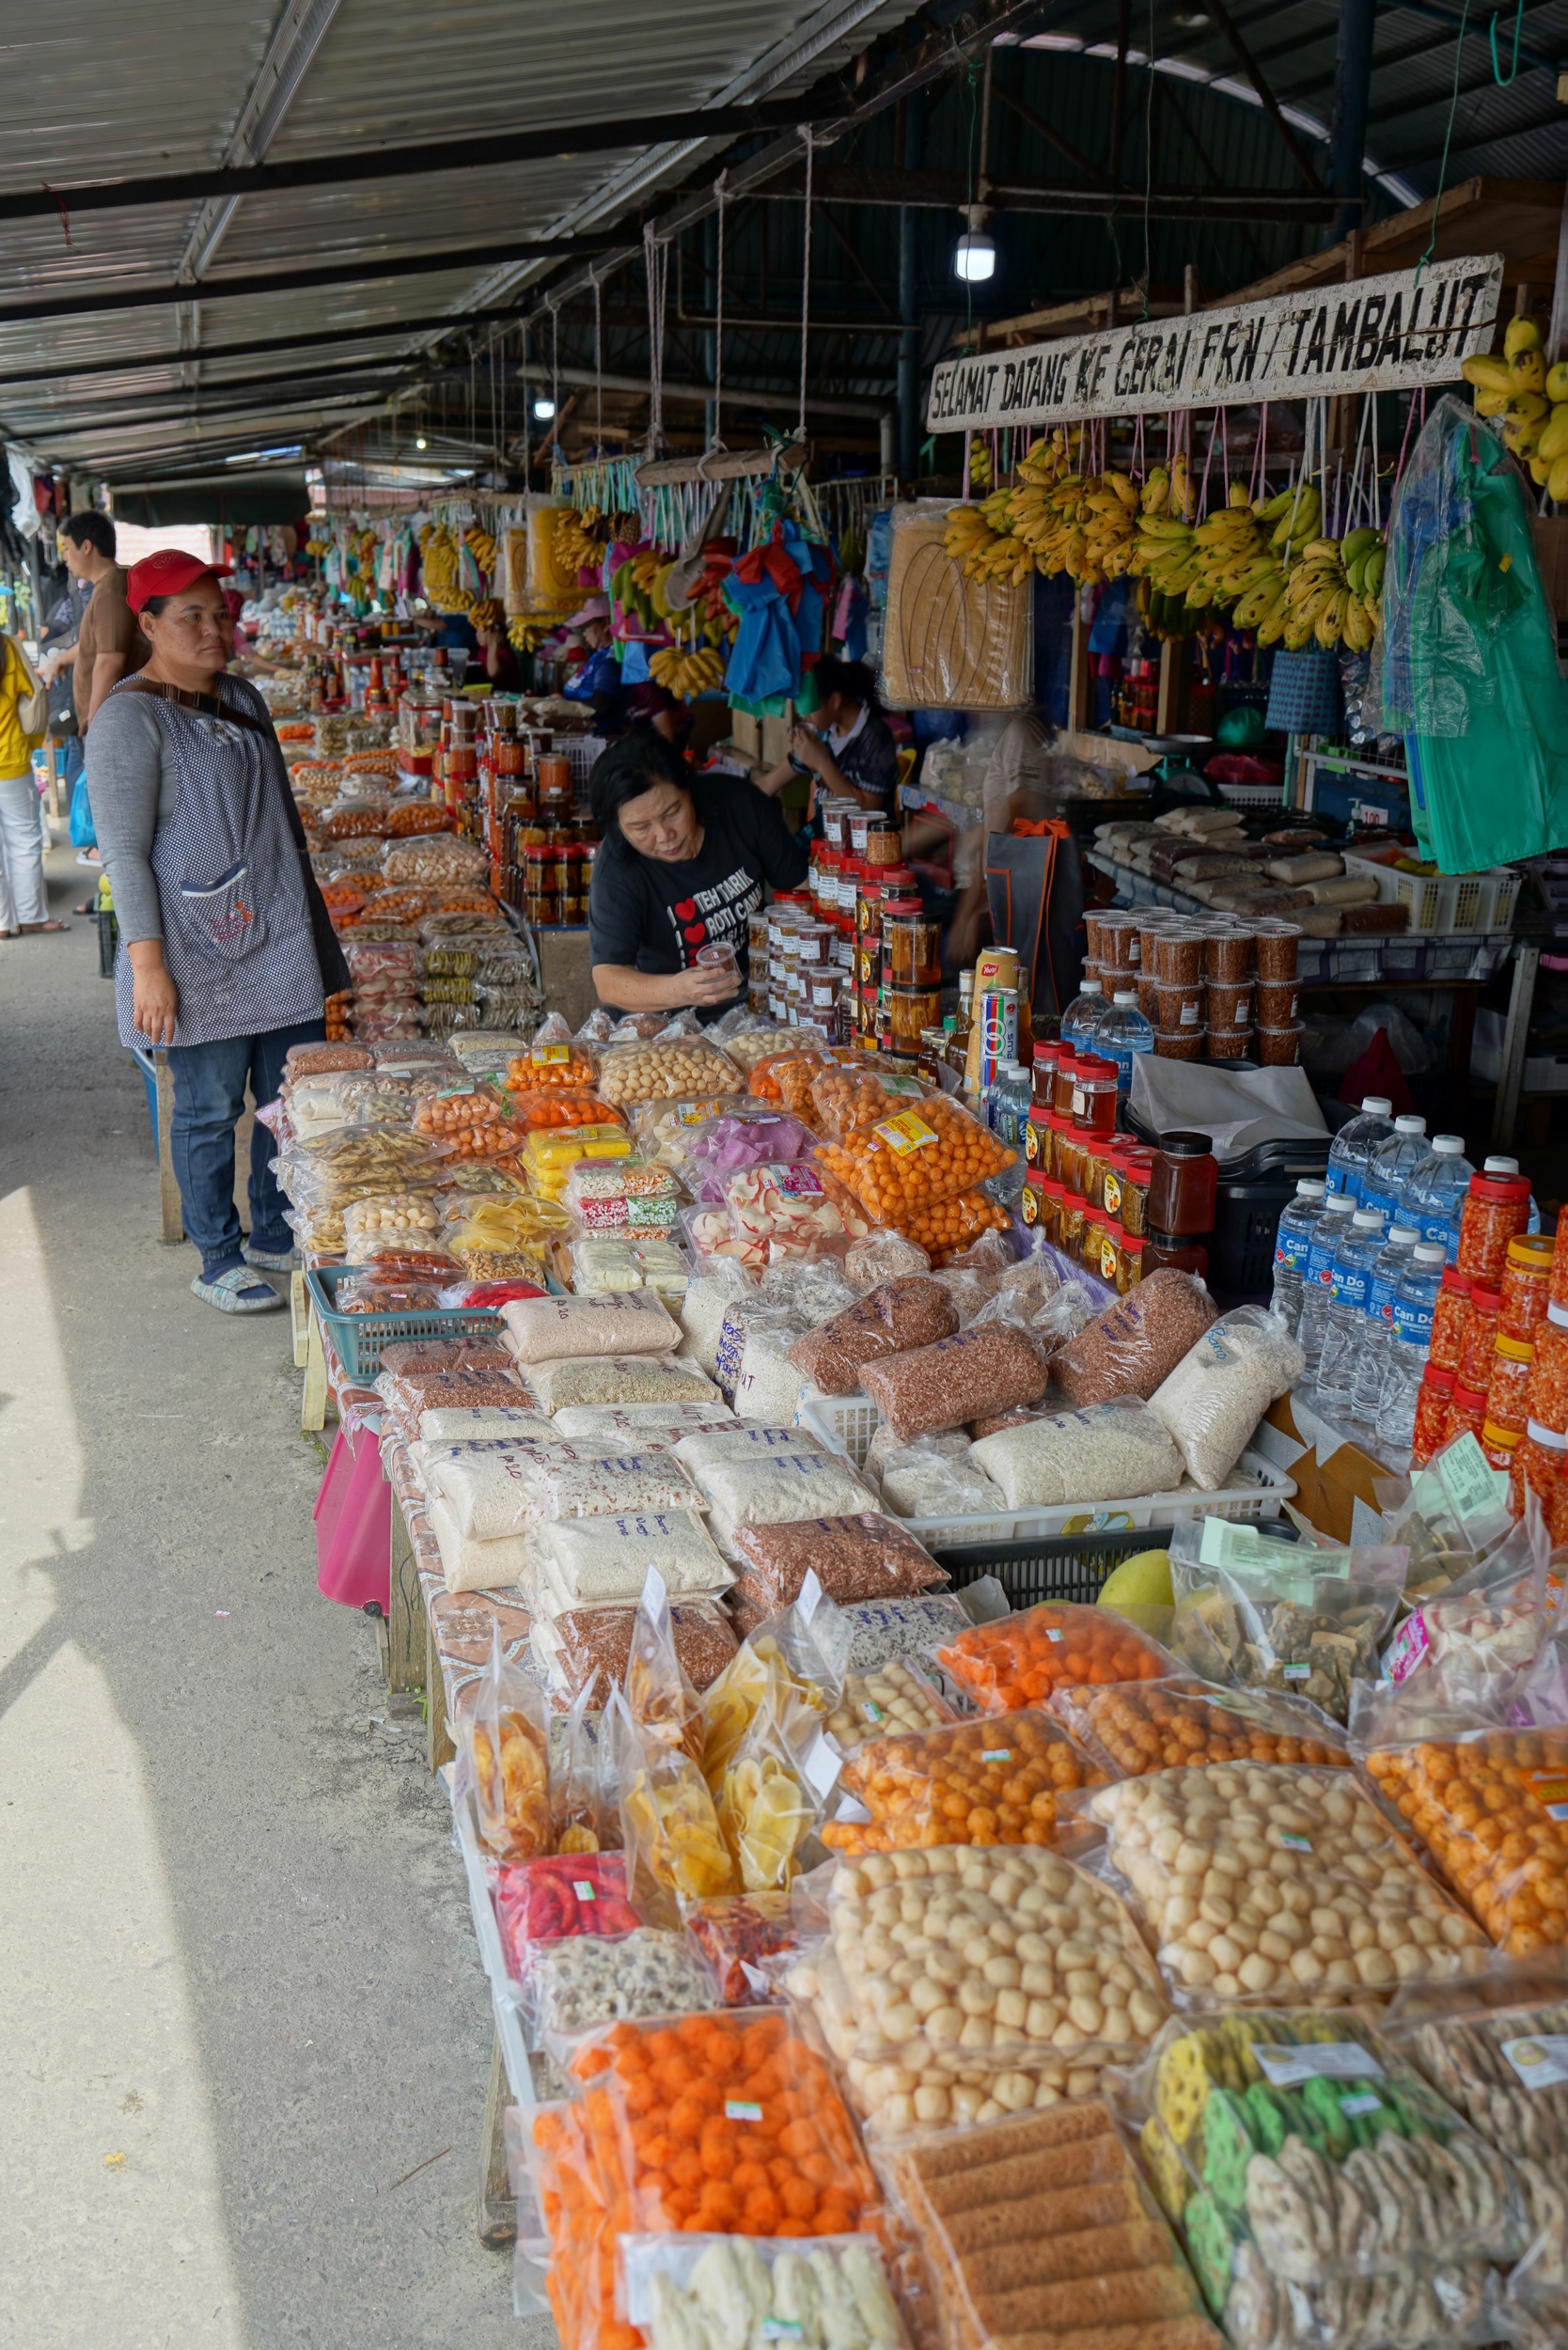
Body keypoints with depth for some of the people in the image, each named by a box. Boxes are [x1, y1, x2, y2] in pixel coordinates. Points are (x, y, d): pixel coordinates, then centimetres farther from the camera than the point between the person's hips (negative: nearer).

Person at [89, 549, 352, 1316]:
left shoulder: (242, 699, 13)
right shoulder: (130, 717, -11)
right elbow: (125, 853, -14)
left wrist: (311, 919, 22)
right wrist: (147, 965, -19)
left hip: (282, 939, 7)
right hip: (201, 953, -7)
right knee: (210, 1109, 3)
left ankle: (274, 1233, 30)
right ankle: (218, 1260, 17)